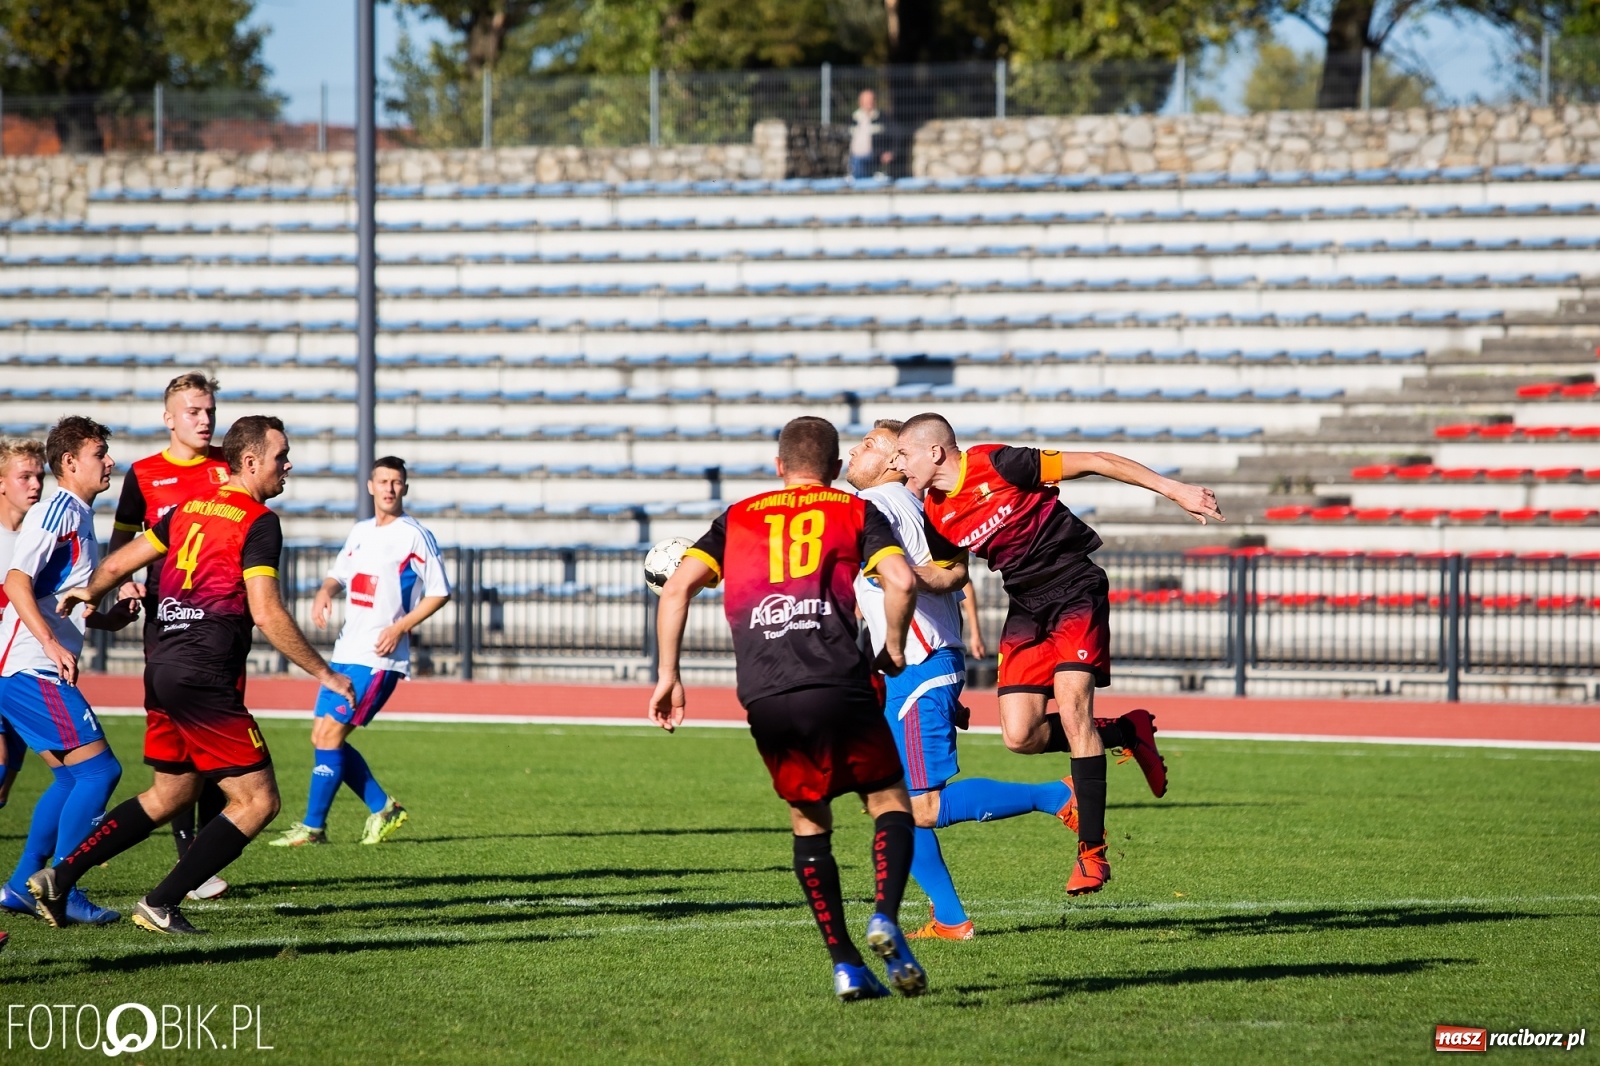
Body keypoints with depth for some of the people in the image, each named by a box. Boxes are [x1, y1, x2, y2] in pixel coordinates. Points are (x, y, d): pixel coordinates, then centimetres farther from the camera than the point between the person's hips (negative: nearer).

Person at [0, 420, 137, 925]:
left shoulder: (77, 517, 19)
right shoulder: (57, 511, -11)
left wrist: (108, 618, 12)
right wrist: (52, 645, -31)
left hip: (41, 672, 10)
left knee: (73, 777, 15)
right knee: (99, 770, -11)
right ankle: (60, 892, -11)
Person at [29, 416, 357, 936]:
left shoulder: (190, 509, 14)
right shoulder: (258, 522, -9)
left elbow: (118, 564, 21)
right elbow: (266, 614, -17)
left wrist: (89, 592, 42)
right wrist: (323, 673, -9)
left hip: (164, 668, 9)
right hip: (207, 676, -9)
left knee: (170, 793, 23)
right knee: (258, 800, -2)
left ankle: (59, 877, 18)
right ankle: (161, 905, -4)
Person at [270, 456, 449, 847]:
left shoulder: (415, 536, -7)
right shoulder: (360, 532, 14)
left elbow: (439, 593, -7)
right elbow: (338, 574, 27)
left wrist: (401, 627, -17)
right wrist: (324, 593, 3)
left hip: (378, 658, -8)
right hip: (345, 653, 8)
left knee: (329, 735, -12)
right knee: (322, 737, 6)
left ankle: (313, 826, -6)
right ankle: (384, 808, 17)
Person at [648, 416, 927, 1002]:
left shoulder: (737, 519, 21)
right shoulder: (857, 513, 14)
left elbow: (677, 587, 9)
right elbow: (901, 580, -3)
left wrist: (668, 675, 12)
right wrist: (894, 647, 13)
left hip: (764, 699, 2)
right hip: (838, 685, -2)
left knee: (809, 822, 17)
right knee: (889, 801, 12)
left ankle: (845, 964, 9)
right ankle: (885, 917, -14)